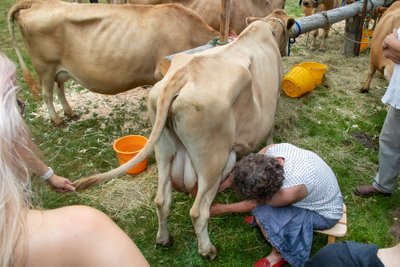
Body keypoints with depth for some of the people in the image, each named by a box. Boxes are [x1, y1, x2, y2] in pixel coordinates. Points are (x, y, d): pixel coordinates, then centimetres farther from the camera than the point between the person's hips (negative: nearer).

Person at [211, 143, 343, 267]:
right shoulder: (273, 149, -27)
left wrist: (223, 209, -10)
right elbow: (245, 170, -6)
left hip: (324, 213, -6)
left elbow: (254, 204, -22)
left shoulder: (291, 191, -41)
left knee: (264, 215, -21)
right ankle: (261, 219, 21)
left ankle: (279, 255, 6)